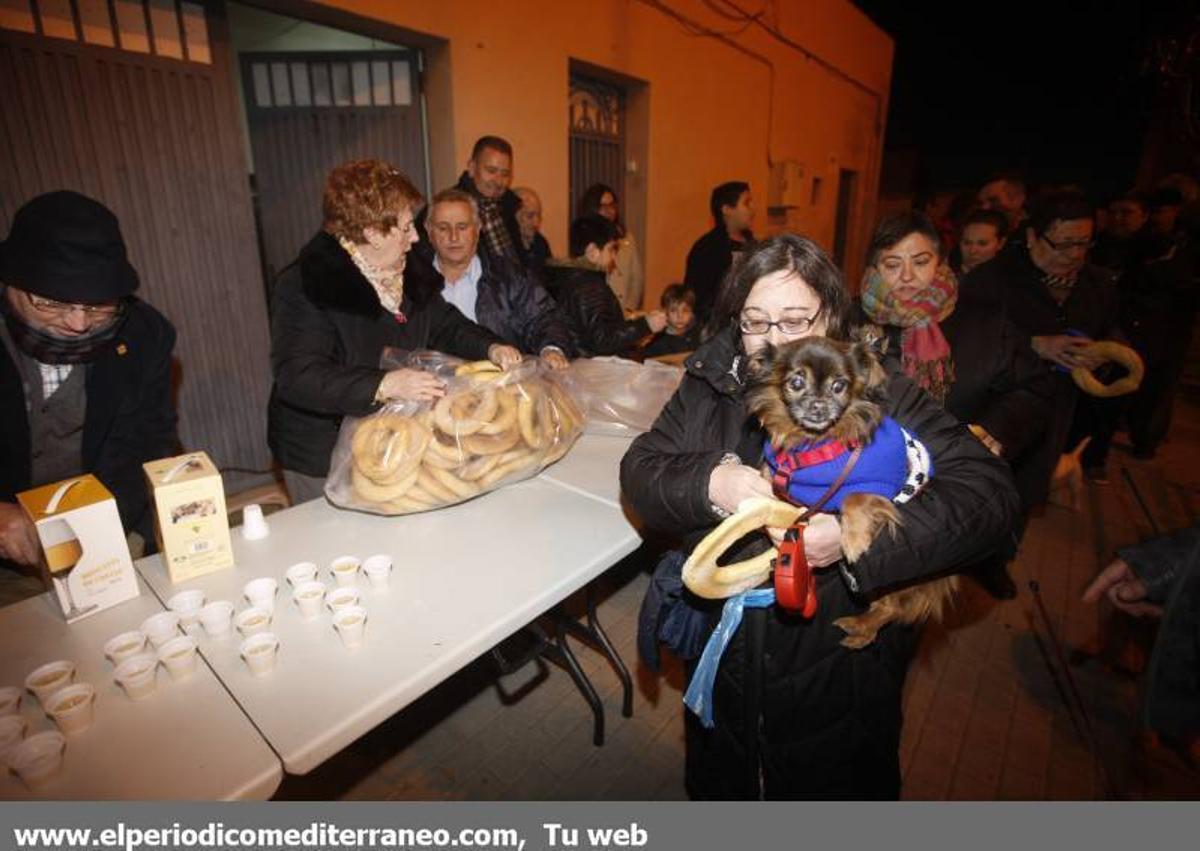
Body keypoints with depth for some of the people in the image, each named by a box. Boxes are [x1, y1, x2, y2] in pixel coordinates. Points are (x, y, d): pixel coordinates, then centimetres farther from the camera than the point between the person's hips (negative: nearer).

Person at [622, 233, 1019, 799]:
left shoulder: (881, 396, -15)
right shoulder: (709, 387, -5)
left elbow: (988, 490, -21)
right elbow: (638, 472, -8)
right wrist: (706, 482, -29)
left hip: (839, 682, -2)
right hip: (722, 663, 3)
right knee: (715, 785, 29)